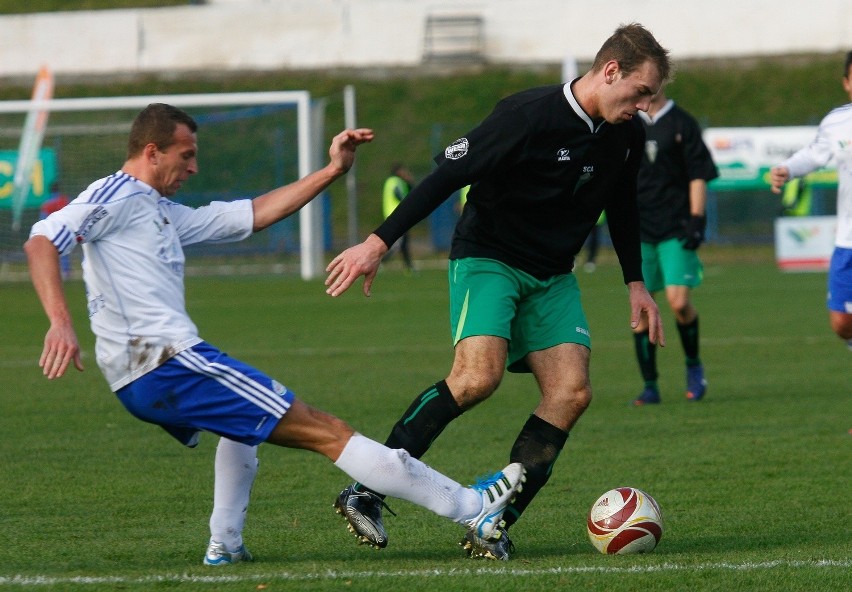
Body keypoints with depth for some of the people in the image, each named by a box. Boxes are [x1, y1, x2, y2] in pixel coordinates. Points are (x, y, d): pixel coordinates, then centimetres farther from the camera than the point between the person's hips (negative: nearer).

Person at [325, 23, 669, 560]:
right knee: (478, 375, -28)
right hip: (488, 258, -7)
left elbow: (622, 207, 20)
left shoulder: (627, 136, 1)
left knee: (572, 392, -12)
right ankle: (367, 492, -18)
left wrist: (636, 282, 19)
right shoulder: (528, 117, -22)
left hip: (552, 275, 7)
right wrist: (378, 243, -22)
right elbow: (448, 174, -20)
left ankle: (495, 524, -9)